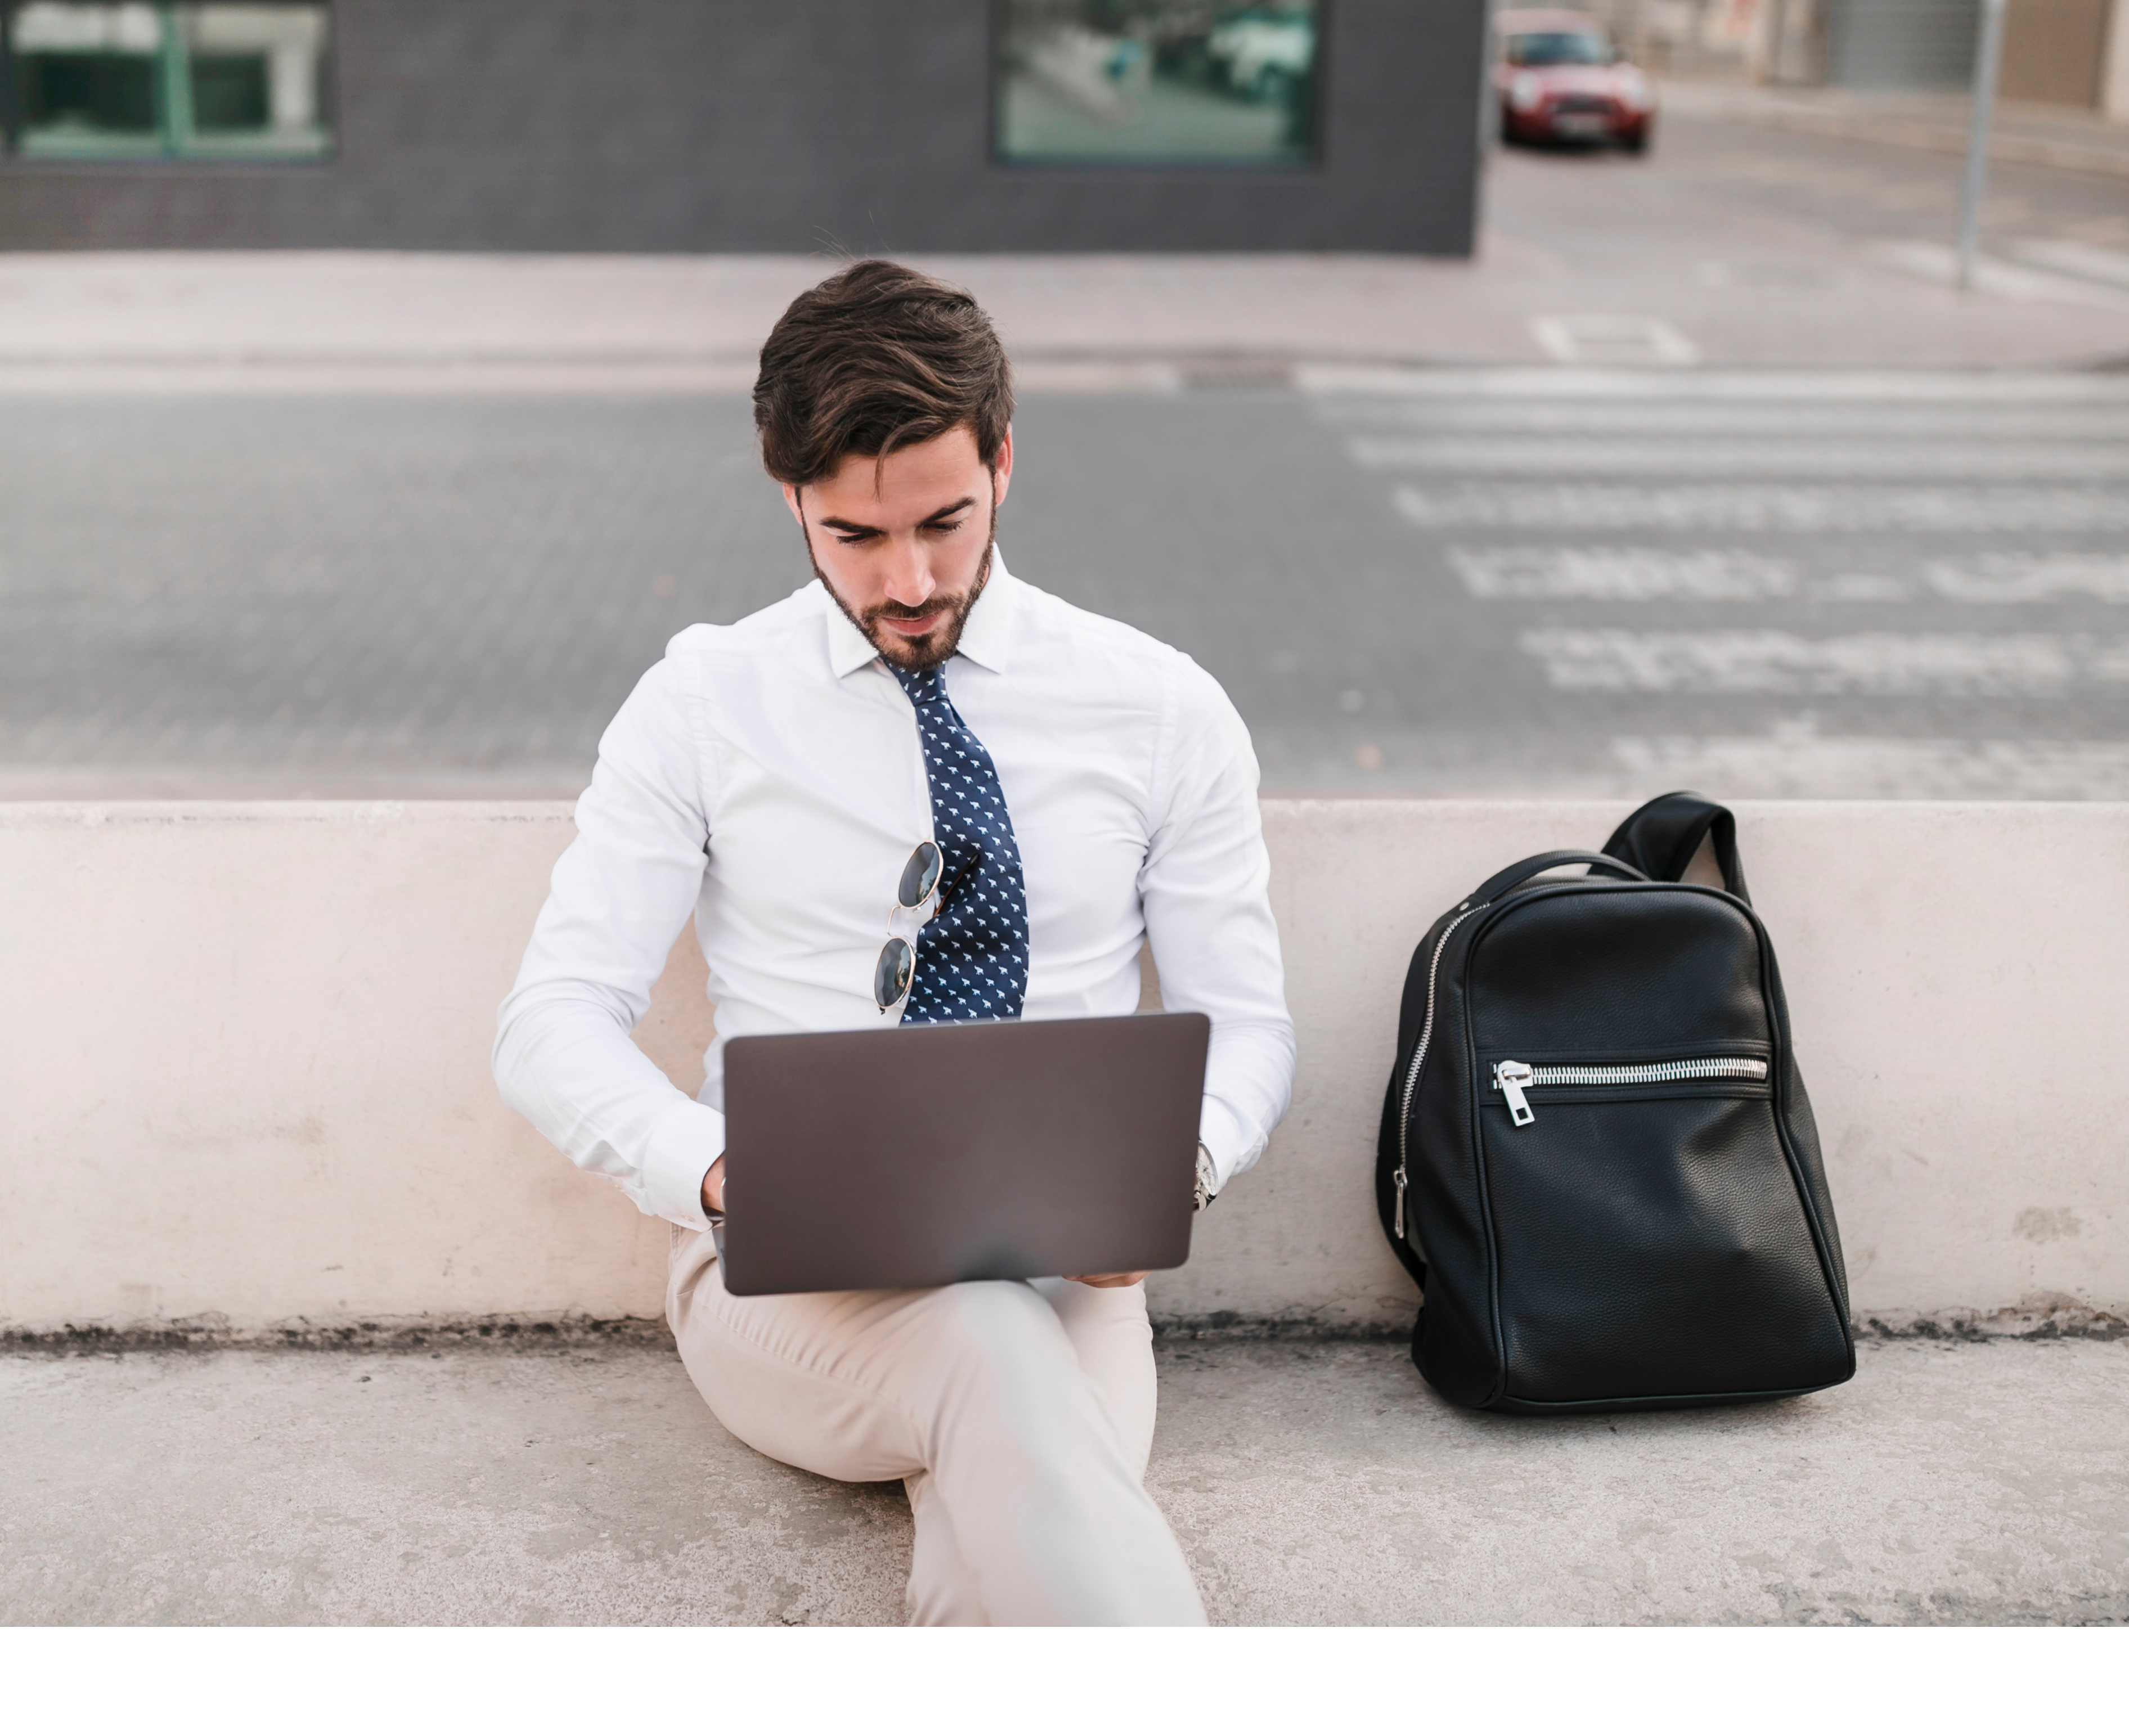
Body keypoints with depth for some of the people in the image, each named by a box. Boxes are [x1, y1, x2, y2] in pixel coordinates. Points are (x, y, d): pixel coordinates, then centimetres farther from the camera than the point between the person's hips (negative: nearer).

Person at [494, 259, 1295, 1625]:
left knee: (1005, 1542, -36)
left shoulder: (1160, 709, 7)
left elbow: (1247, 1025, 9)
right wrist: (725, 1173, -23)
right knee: (989, 1355, -37)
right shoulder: (705, 704, 4)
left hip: (1062, 1265, 1)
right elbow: (554, 1025, -1)